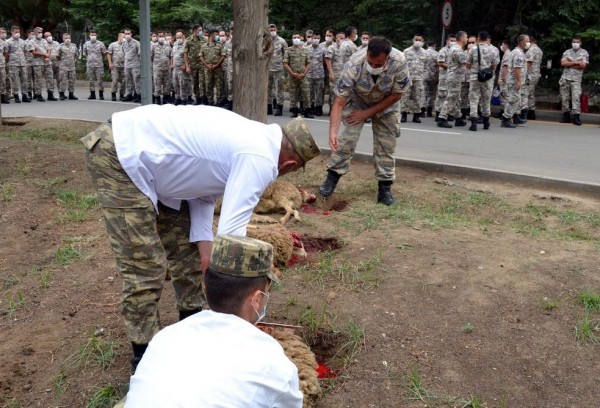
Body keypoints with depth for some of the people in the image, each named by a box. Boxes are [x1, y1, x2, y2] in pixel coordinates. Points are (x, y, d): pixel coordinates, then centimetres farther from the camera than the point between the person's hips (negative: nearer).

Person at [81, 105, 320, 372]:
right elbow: (230, 235, -22)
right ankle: (145, 356, 11)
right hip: (118, 157, -10)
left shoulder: (251, 139, 10)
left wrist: (206, 251, 4)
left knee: (185, 240, 17)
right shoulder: (260, 159, -20)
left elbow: (202, 192, 12)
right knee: (144, 264, -6)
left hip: (140, 150, 10)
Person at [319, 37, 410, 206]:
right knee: (347, 139, -13)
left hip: (386, 104, 1)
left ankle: (385, 188, 6)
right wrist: (332, 132, -46)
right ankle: (332, 178, 1)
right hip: (357, 101, -1)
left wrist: (367, 113, -20)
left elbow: (396, 95, -20)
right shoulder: (353, 65, -38)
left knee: (386, 145, -3)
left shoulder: (399, 62, -35)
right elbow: (339, 102, -35)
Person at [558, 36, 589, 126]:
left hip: (576, 79, -3)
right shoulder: (567, 52, 12)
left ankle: (576, 117, -16)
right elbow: (563, 63, -3)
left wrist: (569, 63, -5)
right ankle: (566, 115, 11)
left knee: (576, 97, -13)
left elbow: (583, 65, -8)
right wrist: (576, 62, -8)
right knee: (565, 97, 3)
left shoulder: (584, 53, 6)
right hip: (565, 78, 3)